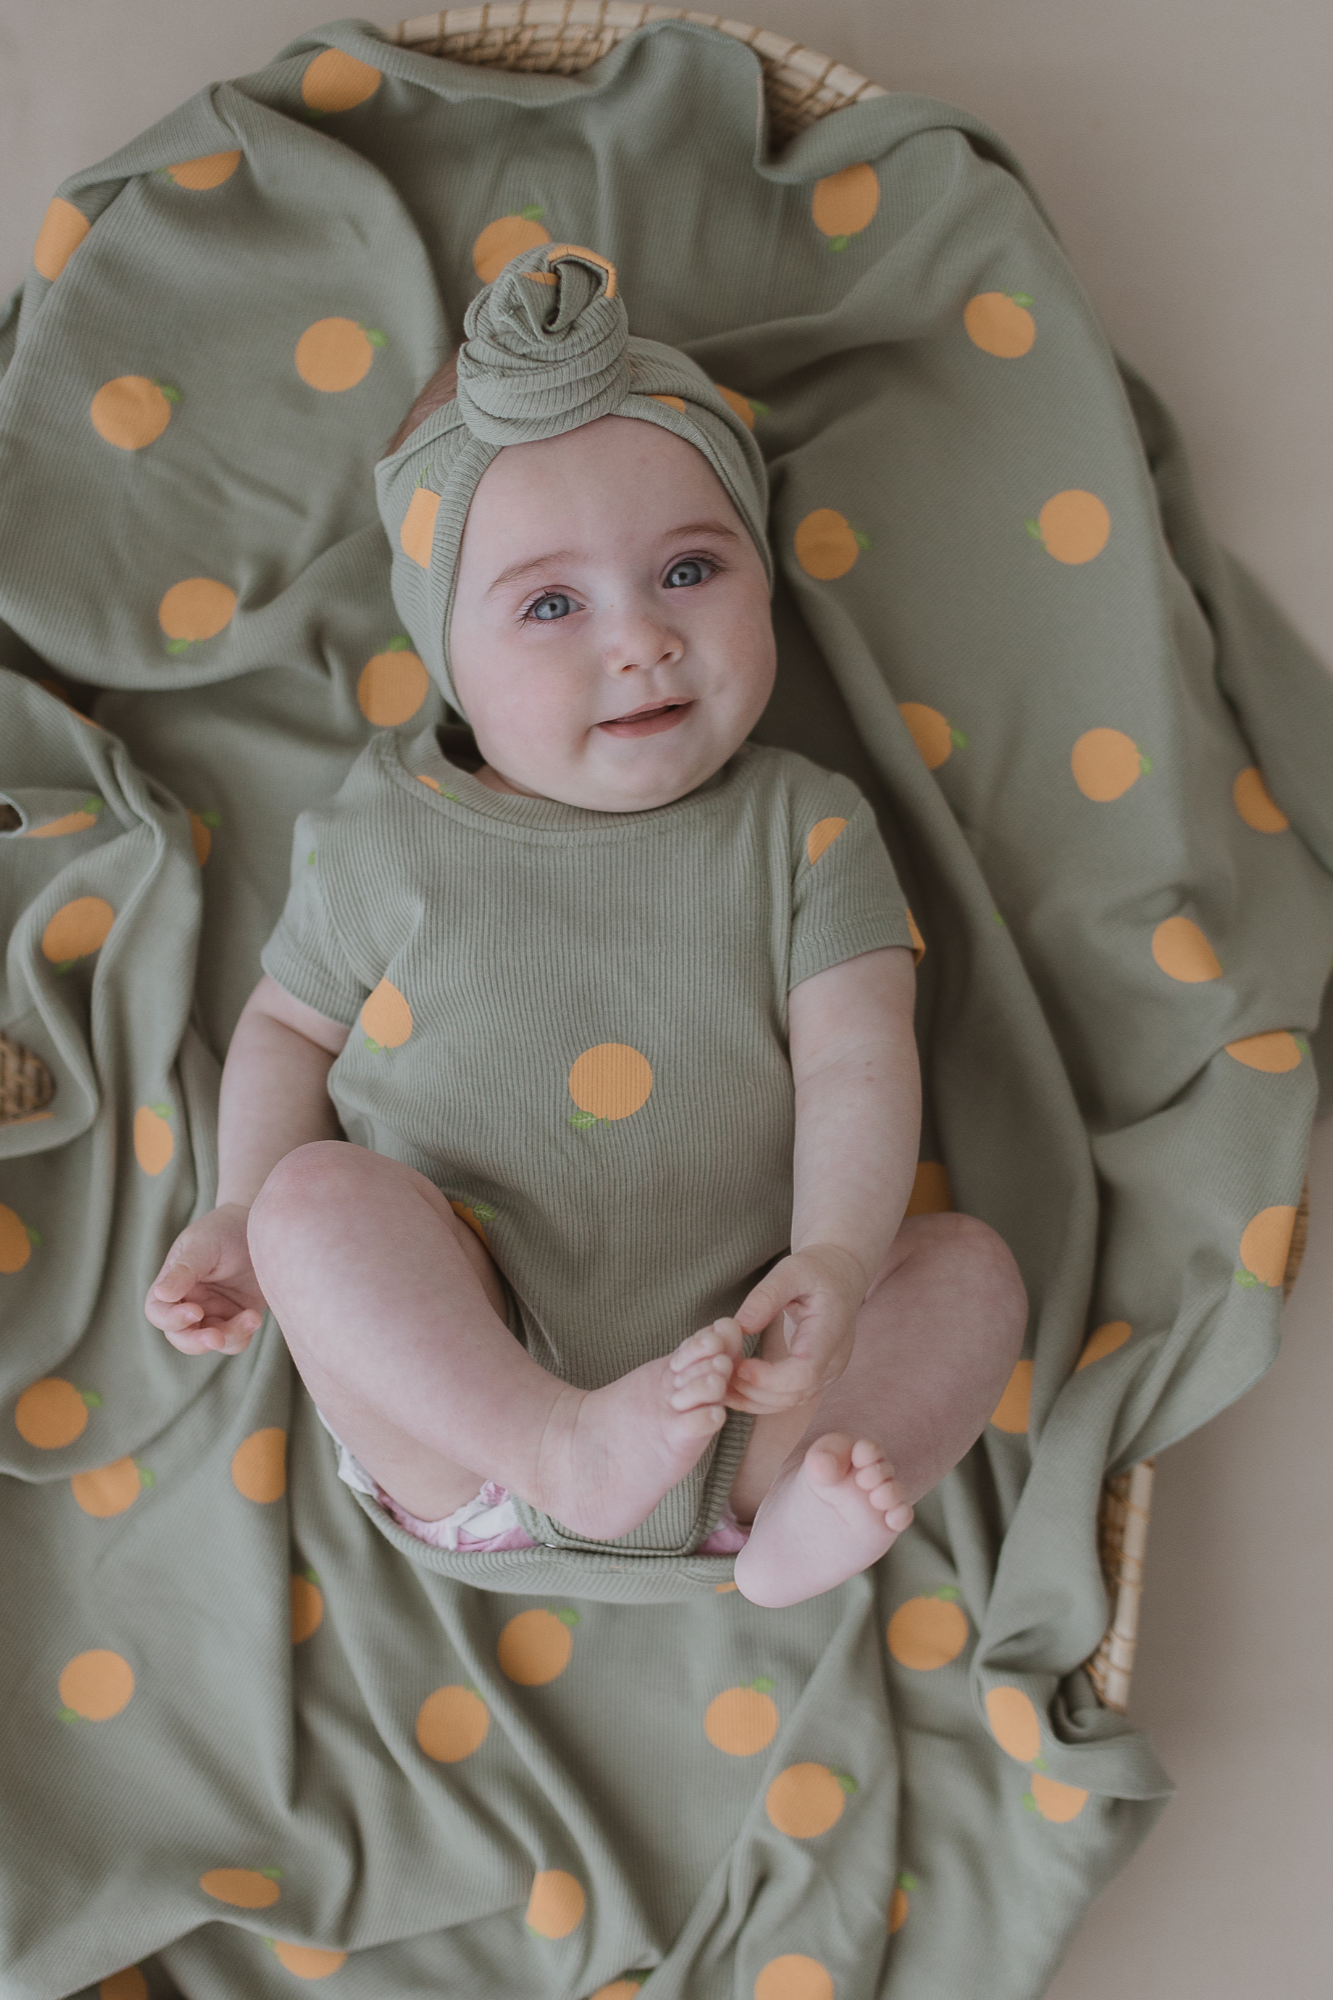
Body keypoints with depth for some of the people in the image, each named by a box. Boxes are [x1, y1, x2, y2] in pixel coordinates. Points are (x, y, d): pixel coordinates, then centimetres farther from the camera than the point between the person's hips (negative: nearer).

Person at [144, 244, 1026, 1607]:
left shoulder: (801, 827, 3)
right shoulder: (385, 833, 4)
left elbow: (855, 1061, -5)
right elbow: (291, 1027, 13)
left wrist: (836, 1260, -22)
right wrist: (240, 1212, -4)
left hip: (732, 1374, 1)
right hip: (453, 1377, 0)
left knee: (972, 1265, -14)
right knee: (314, 1193, -23)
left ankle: (786, 1502, -27)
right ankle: (550, 1454, -28)